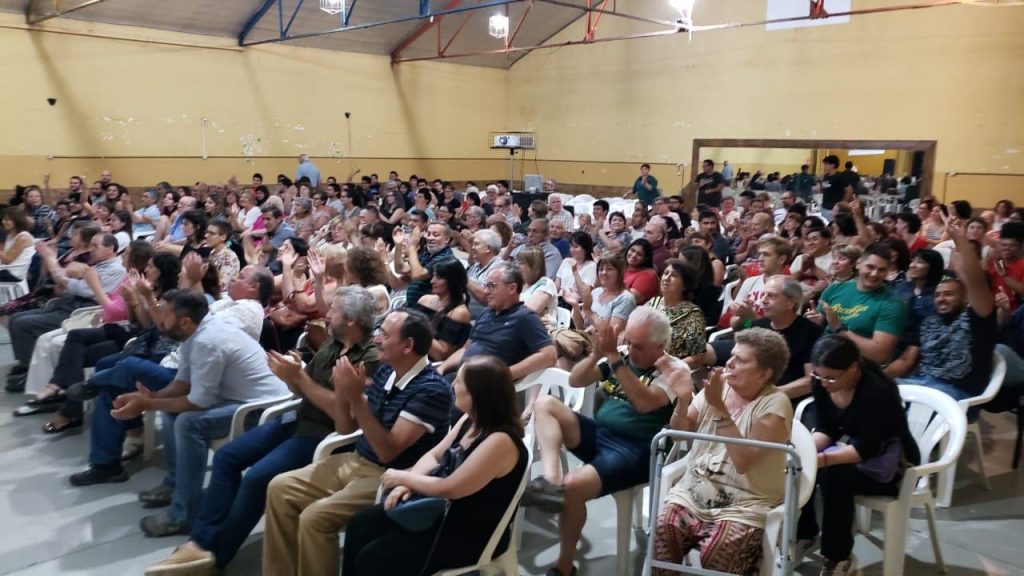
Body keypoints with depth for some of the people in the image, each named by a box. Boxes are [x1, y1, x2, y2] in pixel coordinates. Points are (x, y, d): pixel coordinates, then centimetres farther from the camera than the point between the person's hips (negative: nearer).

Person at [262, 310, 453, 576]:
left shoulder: (432, 389, -21)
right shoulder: (386, 371, 4)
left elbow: (387, 451, -25)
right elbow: (345, 428, 10)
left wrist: (356, 398, -28)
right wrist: (342, 392, -9)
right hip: (355, 462, 9)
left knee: (314, 517, -23)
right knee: (280, 488, 2)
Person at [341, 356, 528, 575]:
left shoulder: (500, 441, -28)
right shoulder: (471, 420, 2)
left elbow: (449, 489, -26)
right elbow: (434, 455, 10)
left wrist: (403, 477, -12)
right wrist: (408, 483, -10)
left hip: (472, 532, -9)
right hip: (442, 508, 9)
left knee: (372, 558, -12)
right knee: (359, 525, 4)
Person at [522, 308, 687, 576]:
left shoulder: (675, 369, -6)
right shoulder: (621, 357, 9)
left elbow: (644, 403, -24)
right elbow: (575, 381, 6)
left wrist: (613, 356, -27)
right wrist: (597, 354, -13)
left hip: (634, 451, -7)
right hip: (597, 433, 7)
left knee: (572, 486, -28)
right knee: (545, 403, -12)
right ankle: (551, 480, -30)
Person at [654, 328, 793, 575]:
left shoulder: (775, 404, -9)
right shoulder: (717, 386, 5)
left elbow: (743, 461, -20)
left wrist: (718, 407, -22)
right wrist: (683, 400, -10)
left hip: (744, 502, -4)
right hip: (695, 489, 4)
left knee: (717, 551, -30)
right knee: (661, 530, -24)